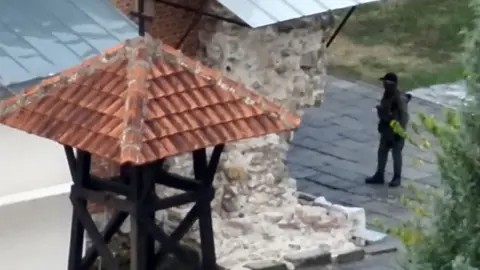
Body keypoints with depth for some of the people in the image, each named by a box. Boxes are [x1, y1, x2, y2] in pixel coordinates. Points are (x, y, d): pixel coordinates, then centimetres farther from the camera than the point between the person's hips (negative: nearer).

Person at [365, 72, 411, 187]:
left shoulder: (399, 98, -22)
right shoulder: (387, 94, 4)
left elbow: (404, 115, -22)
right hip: (386, 129, 8)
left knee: (396, 154, 4)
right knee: (382, 152, 12)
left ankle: (397, 178, 16)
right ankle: (379, 175, 22)